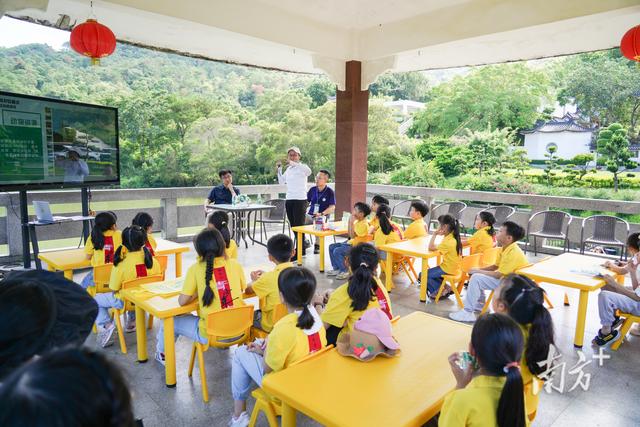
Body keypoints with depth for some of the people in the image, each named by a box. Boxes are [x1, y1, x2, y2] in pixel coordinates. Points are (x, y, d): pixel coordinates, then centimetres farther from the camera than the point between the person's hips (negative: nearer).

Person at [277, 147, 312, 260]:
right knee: (293, 226, 11)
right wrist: (279, 169, 9)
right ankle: (300, 249, 22)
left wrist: (292, 163, -36)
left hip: (300, 200, -7)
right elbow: (281, 182, 21)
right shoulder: (288, 169, 14)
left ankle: (299, 251, 1)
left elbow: (309, 171, -31)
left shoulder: (302, 167, -7)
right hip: (289, 200, 7)